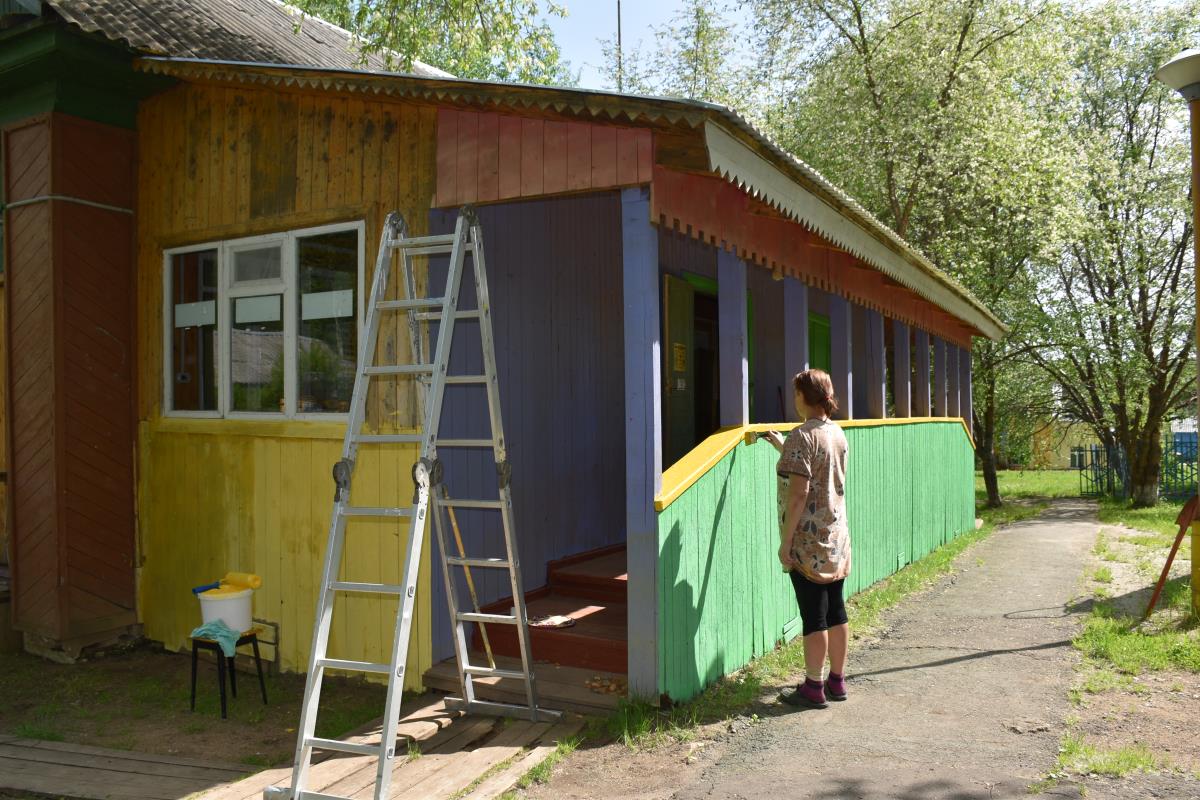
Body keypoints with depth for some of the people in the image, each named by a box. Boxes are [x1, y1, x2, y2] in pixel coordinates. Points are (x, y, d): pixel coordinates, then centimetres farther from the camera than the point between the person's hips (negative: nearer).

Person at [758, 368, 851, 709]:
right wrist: (780, 444, 30)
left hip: (808, 541, -8)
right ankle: (837, 681, 25)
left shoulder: (801, 436, -16)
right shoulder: (838, 433, 7)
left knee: (814, 616, 0)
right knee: (836, 610, 14)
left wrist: (786, 541, -17)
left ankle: (814, 689, 10)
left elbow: (799, 493, -21)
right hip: (837, 537, 8)